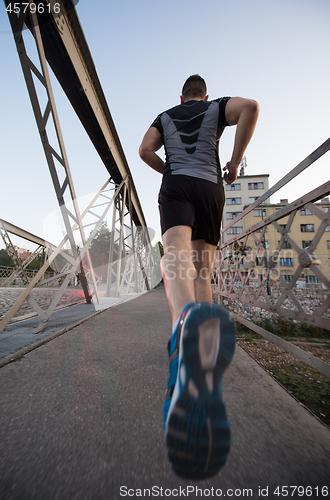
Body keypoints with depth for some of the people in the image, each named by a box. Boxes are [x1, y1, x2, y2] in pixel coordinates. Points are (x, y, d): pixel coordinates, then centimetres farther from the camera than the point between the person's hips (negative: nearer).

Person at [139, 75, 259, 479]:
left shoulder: (165, 117, 31)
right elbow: (250, 107, 4)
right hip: (210, 189, 1)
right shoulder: (217, 107, 26)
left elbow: (144, 150, 14)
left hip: (176, 188, 0)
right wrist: (235, 163, 8)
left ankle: (188, 324, -67)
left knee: (177, 259, -30)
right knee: (202, 273, 2)